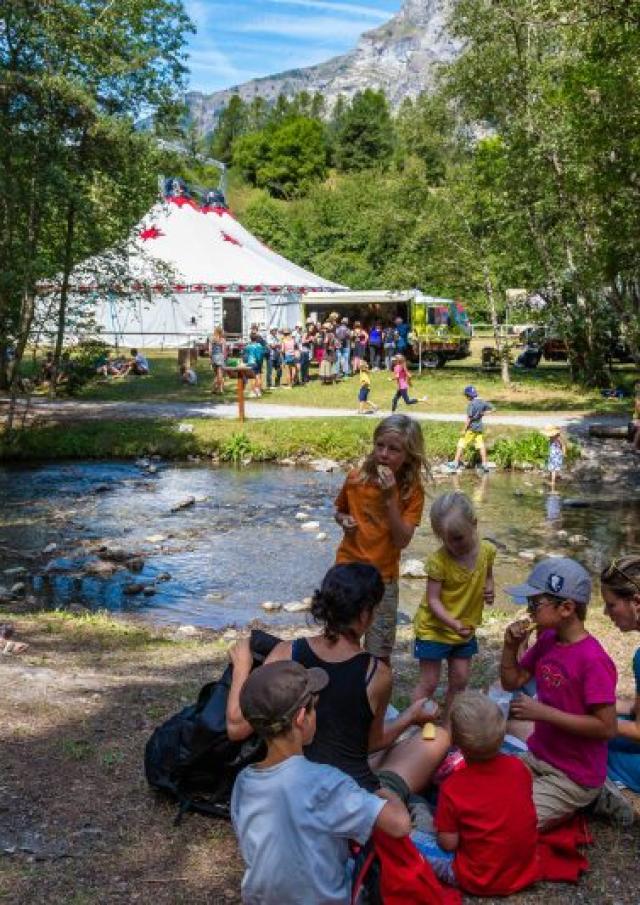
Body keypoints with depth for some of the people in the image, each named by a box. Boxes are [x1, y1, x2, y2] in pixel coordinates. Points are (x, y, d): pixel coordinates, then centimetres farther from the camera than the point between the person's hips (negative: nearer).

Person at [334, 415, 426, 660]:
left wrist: (390, 497, -25)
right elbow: (340, 511, 12)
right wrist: (344, 521, -11)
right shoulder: (356, 479, -7)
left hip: (384, 578, -1)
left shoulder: (412, 491, -11)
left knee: (379, 654, 9)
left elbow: (402, 541, -19)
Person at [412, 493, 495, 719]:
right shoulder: (438, 560, -24)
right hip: (434, 629, -5)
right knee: (428, 683, 4)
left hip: (466, 630, 5)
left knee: (459, 682, 15)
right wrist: (453, 624, -35)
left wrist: (489, 589, -10)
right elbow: (433, 599, -21)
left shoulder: (487, 550, -9)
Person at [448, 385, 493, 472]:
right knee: (481, 446, 9)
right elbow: (491, 408, 17)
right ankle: (484, 464, 10)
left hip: (471, 428, -7)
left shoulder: (471, 404, -17)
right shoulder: (482, 402, 4)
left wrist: (464, 429, -14)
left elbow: (469, 418, -18)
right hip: (479, 428, 7)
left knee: (461, 445, 0)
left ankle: (455, 463, 1)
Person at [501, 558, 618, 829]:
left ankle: (588, 799, 5)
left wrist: (542, 712, -25)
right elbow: (511, 683, 9)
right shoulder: (546, 640, -1)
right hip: (536, 758, 8)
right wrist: (510, 647, -9)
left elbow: (606, 728, -24)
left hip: (573, 777, -8)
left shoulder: (593, 660, -25)